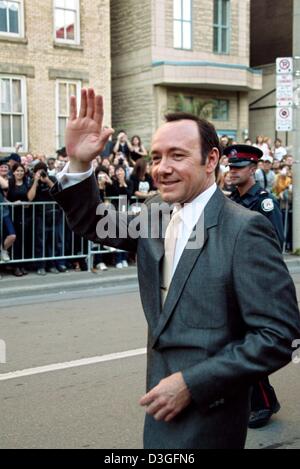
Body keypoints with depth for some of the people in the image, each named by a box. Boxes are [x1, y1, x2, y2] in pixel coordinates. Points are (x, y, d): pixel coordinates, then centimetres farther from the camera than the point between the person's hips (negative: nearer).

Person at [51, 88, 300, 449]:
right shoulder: (155, 213, 2)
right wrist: (78, 162, -8)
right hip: (164, 401, 6)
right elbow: (94, 224, 10)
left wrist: (191, 383, -21)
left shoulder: (245, 229, -19)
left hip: (207, 417, -6)